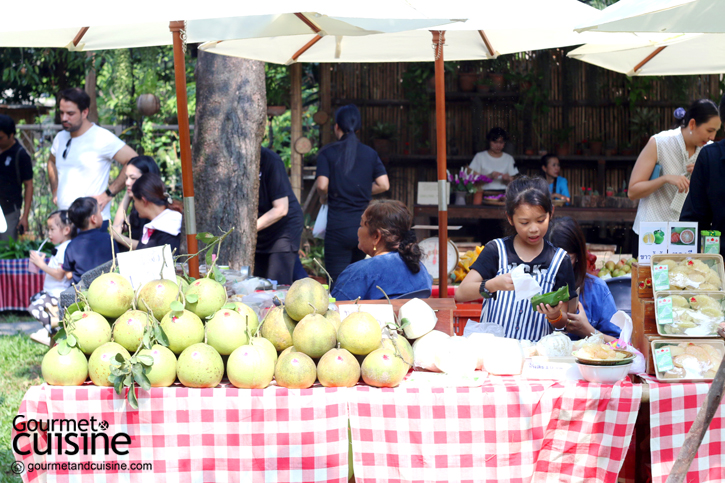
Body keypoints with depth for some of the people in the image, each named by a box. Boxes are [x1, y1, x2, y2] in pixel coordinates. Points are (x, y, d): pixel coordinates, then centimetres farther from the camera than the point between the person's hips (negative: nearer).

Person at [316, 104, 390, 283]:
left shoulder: (327, 153, -3)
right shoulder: (370, 153, 6)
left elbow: (322, 186, -13)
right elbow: (384, 185, 0)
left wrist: (326, 196, 9)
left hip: (338, 226, -4)